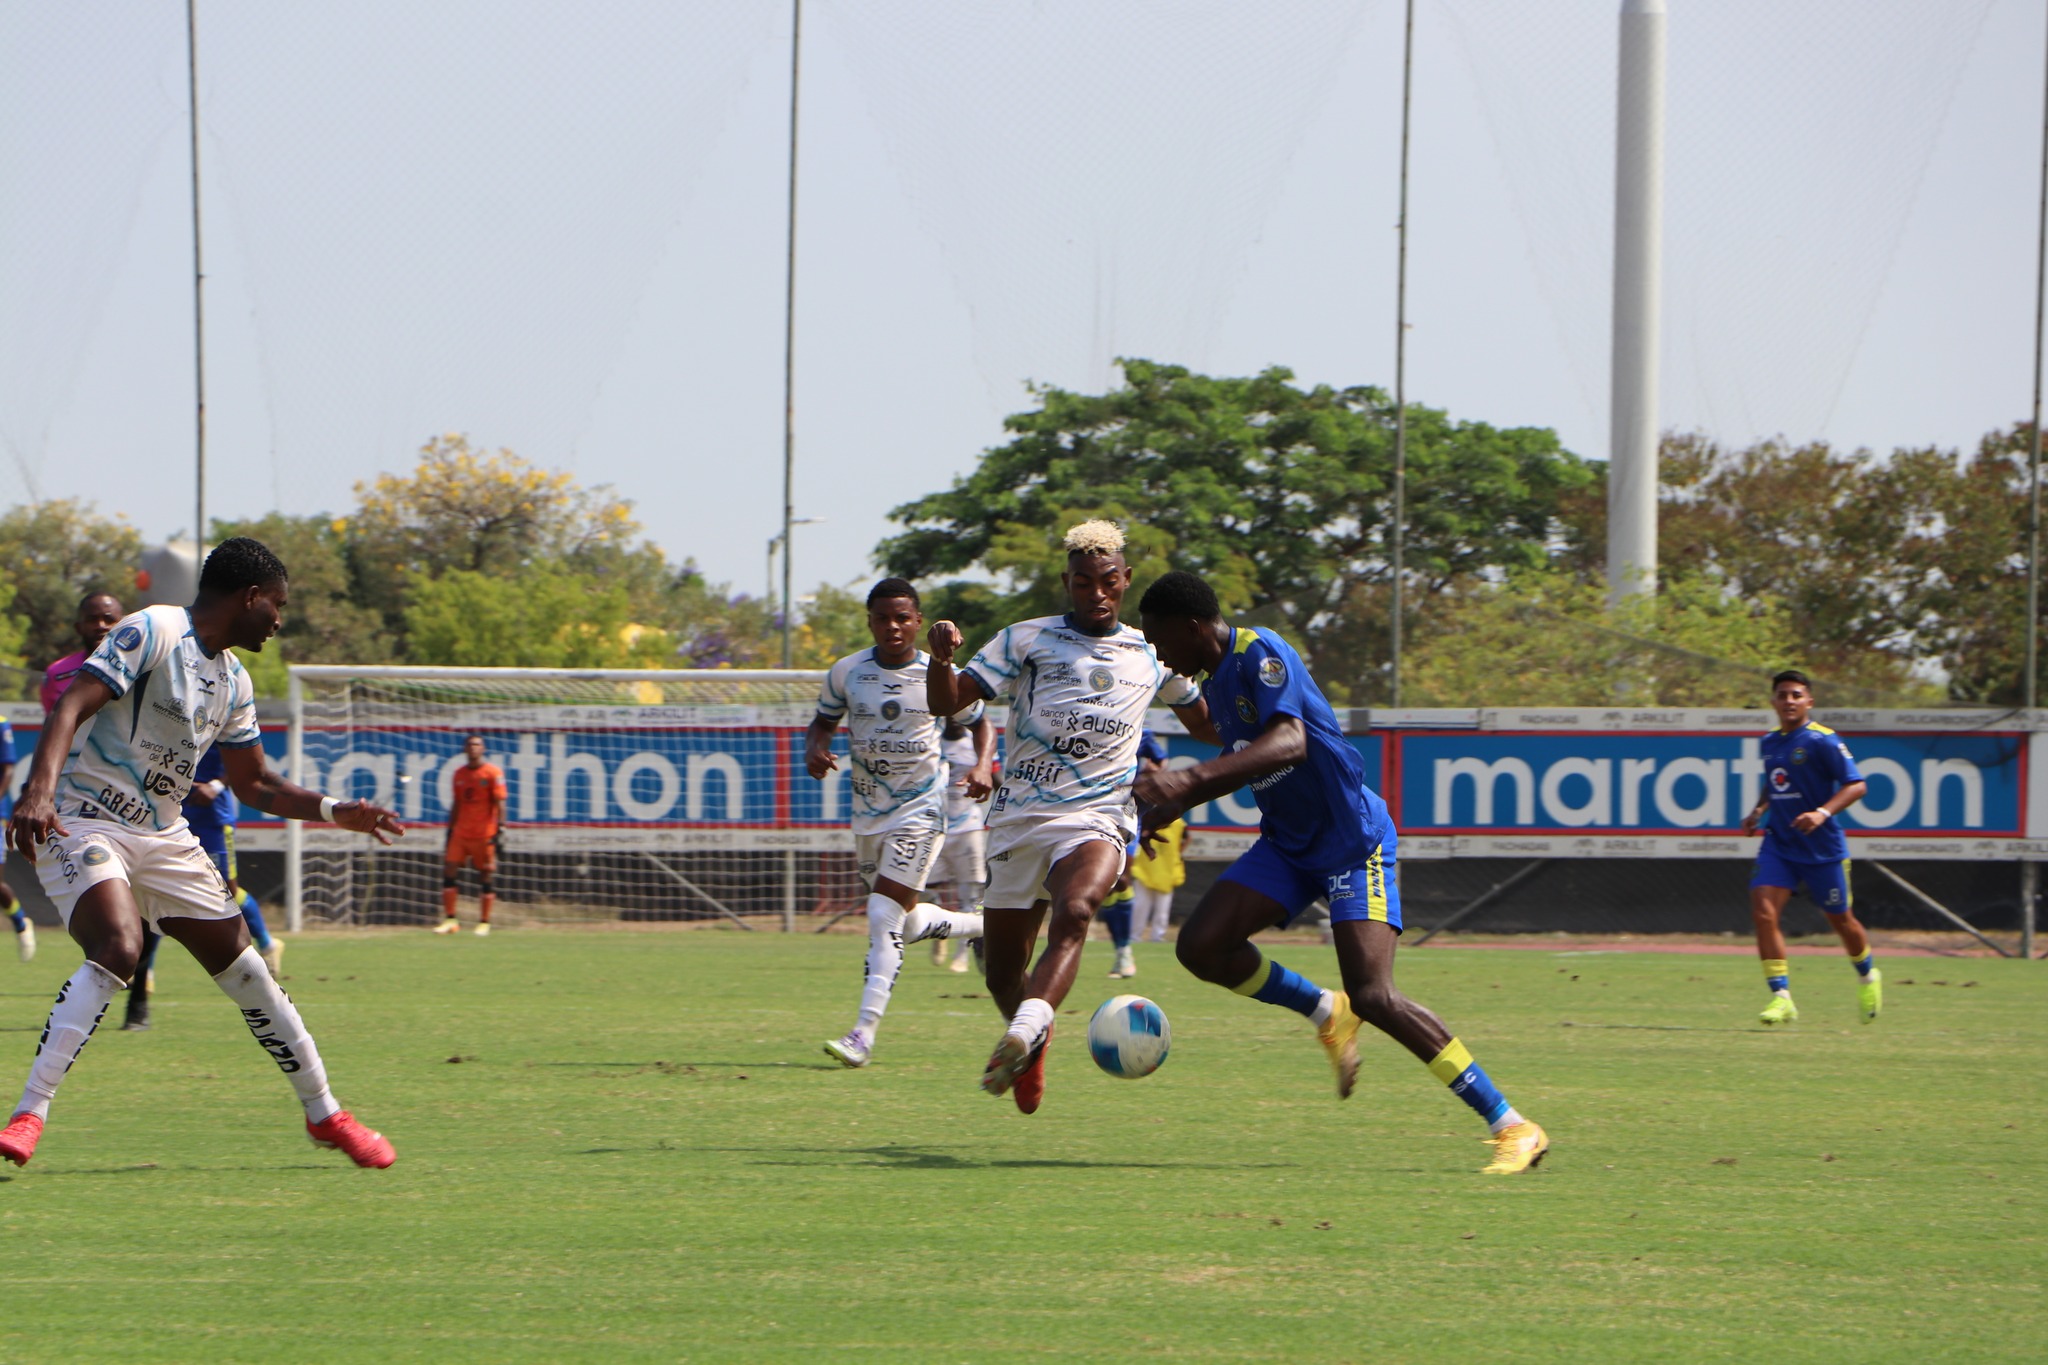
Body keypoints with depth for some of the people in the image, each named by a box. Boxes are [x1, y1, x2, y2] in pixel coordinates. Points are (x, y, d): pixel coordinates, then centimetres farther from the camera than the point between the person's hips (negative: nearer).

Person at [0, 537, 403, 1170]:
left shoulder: (234, 681, 13)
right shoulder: (151, 633, -13)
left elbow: (254, 784, 24)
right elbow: (72, 706, -23)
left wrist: (335, 811, 11)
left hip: (163, 835, 8)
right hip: (84, 824, -8)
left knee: (244, 969, 7)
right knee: (117, 952, -31)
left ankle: (324, 1113, 22)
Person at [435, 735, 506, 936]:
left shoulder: (493, 773, -4)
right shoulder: (459, 774, 12)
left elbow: (500, 804, -7)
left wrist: (500, 829, -15)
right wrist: (449, 831, 16)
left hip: (484, 834, -5)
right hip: (460, 834, 5)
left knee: (485, 877, -2)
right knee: (449, 872, -3)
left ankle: (484, 923, 5)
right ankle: (449, 920, 3)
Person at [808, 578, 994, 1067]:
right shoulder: (847, 672, 0)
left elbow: (980, 723, 9)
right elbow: (823, 721, 12)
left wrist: (982, 766, -11)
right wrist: (814, 751, -11)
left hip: (921, 807, -5)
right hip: (868, 810, 5)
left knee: (884, 915, -16)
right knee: (904, 925, 13)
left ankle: (863, 1034, -18)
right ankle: (980, 926, 43)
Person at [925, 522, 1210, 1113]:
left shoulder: (1150, 656, 15)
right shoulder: (1027, 640, 7)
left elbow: (1205, 724, 29)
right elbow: (949, 701, 0)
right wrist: (941, 658, -22)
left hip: (1097, 818, -1)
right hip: (1020, 818, 1)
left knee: (1073, 913, -33)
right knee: (1001, 973, 5)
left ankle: (1022, 1035, -50)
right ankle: (1033, 1039, 37)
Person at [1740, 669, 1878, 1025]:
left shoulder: (1822, 740, -12)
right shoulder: (1770, 742, 9)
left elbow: (1856, 785, -16)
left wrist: (1823, 813, -29)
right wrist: (1758, 810, 10)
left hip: (1822, 848, -5)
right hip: (1779, 845, 5)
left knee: (1840, 918, 10)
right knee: (1763, 911, -15)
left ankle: (1867, 977, 39)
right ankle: (1781, 997, -14)